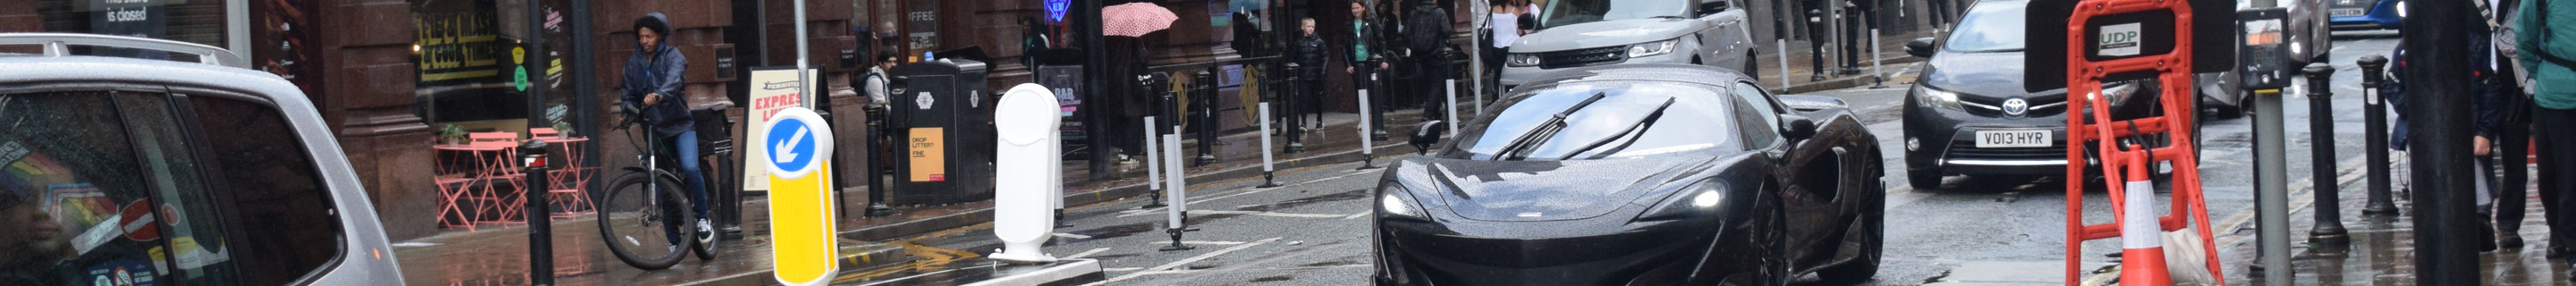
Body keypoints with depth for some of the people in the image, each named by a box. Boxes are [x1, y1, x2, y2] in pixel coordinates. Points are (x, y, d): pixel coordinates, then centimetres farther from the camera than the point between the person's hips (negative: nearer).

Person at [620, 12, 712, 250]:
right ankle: (674, 242, 13)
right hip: (655, 129, 4)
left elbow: (673, 79, -25)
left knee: (690, 167, -28)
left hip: (680, 125, -4)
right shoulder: (633, 64, 8)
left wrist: (659, 95, -46)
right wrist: (627, 111, -15)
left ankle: (703, 219, -11)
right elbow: (630, 95, 8)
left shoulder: (673, 57, -4)